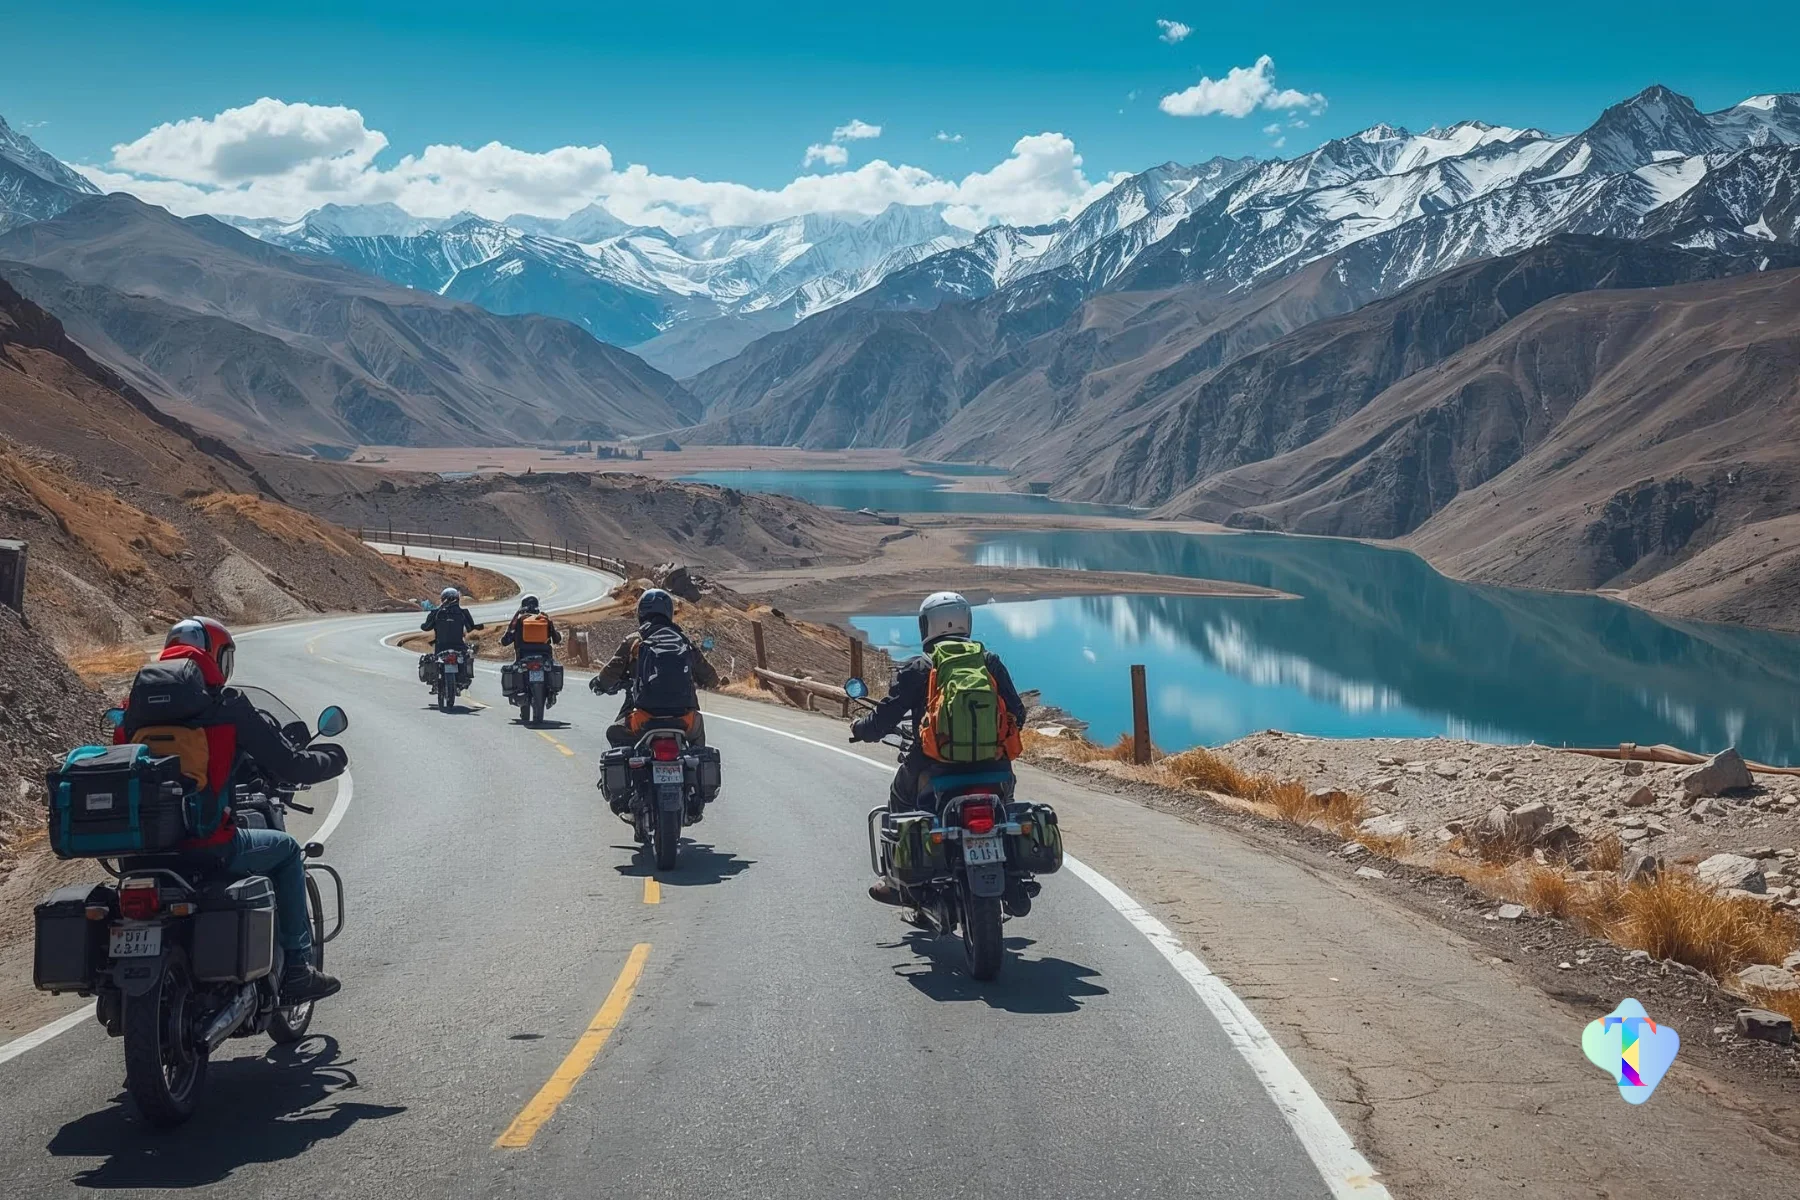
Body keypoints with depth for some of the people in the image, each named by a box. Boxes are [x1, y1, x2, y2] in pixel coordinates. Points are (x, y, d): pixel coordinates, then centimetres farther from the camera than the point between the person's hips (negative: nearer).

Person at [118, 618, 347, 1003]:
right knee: (286, 850, 22)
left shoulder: (133, 707, 8)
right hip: (208, 848, -5)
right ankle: (296, 968, 18)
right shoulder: (227, 706, -5)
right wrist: (334, 758, 18)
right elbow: (290, 767, -4)